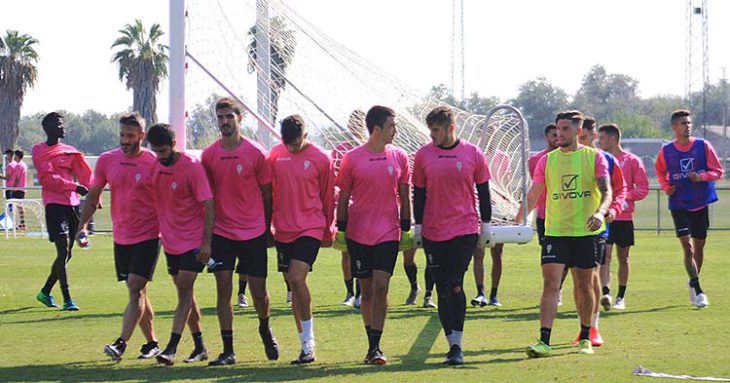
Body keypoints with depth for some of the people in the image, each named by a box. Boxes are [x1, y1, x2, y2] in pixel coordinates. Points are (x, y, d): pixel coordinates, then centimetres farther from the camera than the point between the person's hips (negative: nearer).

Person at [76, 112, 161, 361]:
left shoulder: (154, 163, -8)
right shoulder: (107, 160, 4)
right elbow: (93, 195, 12)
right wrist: (82, 226, 3)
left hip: (148, 236, -5)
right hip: (121, 237, 5)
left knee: (135, 288, -13)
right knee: (137, 291, 11)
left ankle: (121, 344, -18)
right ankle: (151, 343, 20)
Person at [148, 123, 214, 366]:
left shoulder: (192, 166, -15)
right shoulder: (154, 166, 3)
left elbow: (209, 206, -15)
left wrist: (206, 243, -18)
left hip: (193, 241, -6)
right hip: (170, 241, 6)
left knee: (184, 291, -11)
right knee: (185, 292, 10)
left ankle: (171, 348, -16)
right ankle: (199, 347, 20)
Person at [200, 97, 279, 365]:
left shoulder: (256, 153, -5)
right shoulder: (208, 155, 1)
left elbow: (266, 193, 3)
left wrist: (268, 227, 5)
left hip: (253, 232, -2)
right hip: (221, 230, 2)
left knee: (258, 290, 3)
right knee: (223, 287, -4)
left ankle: (265, 329, 34)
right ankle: (227, 351, 1)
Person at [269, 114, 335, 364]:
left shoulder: (321, 159, -4)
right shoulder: (276, 154, 4)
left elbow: (328, 197, 5)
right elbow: (269, 190, 14)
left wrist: (328, 231, 10)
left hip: (310, 229, -4)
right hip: (283, 229, 4)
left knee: (296, 278, -20)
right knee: (294, 286, 8)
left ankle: (308, 343, -11)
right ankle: (306, 346, 17)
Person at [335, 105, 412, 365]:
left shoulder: (399, 157, 4)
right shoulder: (351, 159, -1)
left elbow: (404, 195, 10)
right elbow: (343, 196, 5)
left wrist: (406, 229, 7)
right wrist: (340, 229, 2)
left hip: (388, 234, 0)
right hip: (358, 234, 0)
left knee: (381, 287, -9)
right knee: (367, 289, 6)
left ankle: (375, 347, -9)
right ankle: (372, 344, 18)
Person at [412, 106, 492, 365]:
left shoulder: (473, 154, 0)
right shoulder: (423, 155, 3)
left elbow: (483, 192, 8)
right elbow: (418, 194, 9)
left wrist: (486, 224, 7)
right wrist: (418, 226, 6)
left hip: (465, 230, -2)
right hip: (433, 233, 2)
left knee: (455, 286, -12)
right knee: (443, 290, 4)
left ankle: (456, 345, -8)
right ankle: (453, 345, 11)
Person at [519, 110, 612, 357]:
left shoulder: (594, 157, 0)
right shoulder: (547, 161, 6)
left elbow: (606, 191, -9)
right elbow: (532, 197, 10)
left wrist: (601, 212, -28)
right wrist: (516, 223, 2)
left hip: (587, 232, -1)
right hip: (555, 232, 1)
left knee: (584, 285, 9)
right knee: (550, 284, -11)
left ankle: (585, 338, 25)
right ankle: (544, 341, -16)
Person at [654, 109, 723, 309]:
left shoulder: (703, 146, -3)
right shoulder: (666, 151, -1)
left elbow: (718, 171, 0)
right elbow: (660, 171, 18)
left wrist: (701, 176, -18)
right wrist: (666, 186, -1)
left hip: (701, 203, 1)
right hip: (679, 205, -1)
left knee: (699, 246, 10)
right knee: (687, 247, -12)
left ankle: (693, 283, 31)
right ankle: (697, 291, -10)